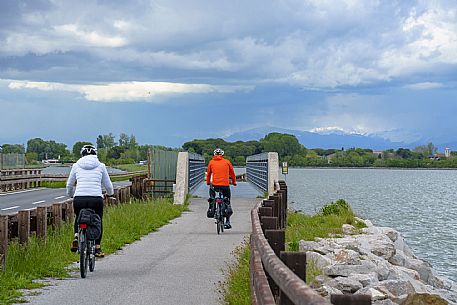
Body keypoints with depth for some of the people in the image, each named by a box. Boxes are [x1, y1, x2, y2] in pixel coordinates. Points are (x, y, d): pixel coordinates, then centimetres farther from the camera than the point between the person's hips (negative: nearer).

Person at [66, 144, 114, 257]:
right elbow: (108, 185, 15)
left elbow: (69, 185, 20)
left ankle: (76, 237, 6)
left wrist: (70, 195, 41)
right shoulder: (100, 166, 10)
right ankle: (97, 248, 21)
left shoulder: (76, 166, 11)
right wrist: (110, 193, 38)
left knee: (78, 218, 30)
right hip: (96, 199, -1)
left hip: (79, 199, 1)